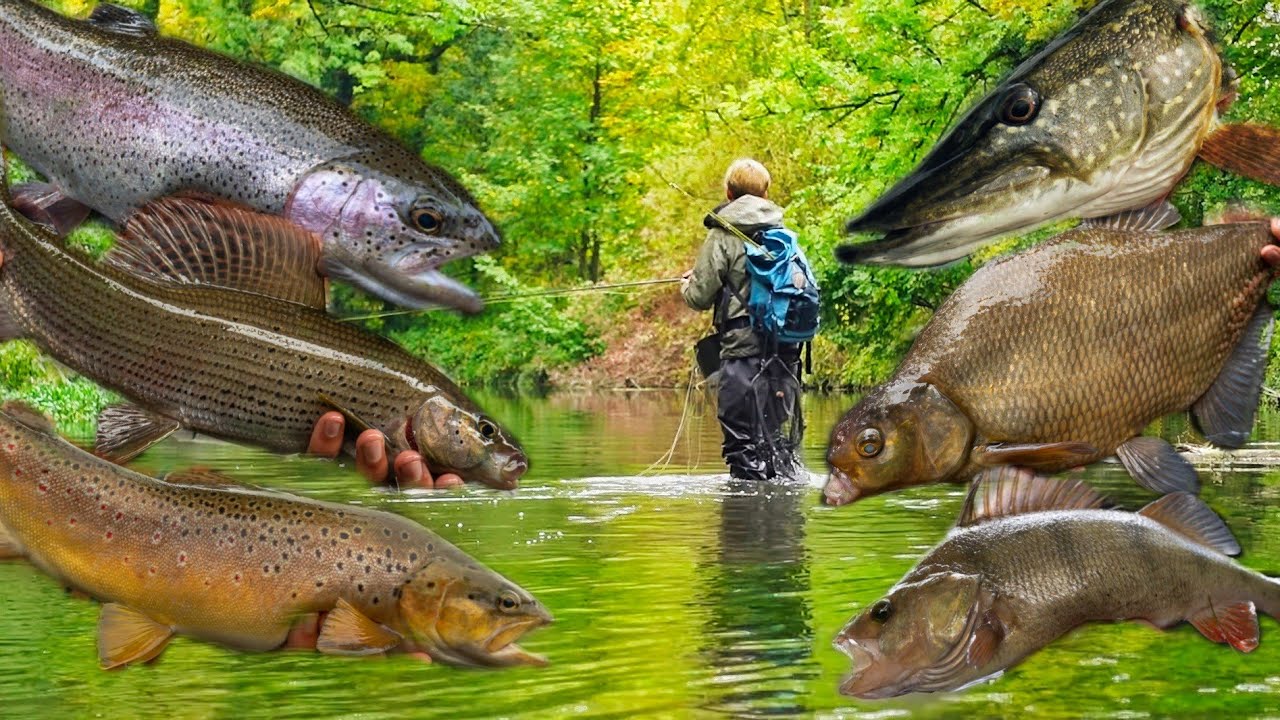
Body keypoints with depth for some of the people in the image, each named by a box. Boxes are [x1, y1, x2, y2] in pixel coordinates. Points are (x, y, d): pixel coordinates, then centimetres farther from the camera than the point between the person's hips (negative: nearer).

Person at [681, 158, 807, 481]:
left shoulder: (723, 236, -6)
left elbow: (701, 297, -10)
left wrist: (688, 285, 16)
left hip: (743, 350, -6)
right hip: (786, 351, 6)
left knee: (743, 443, -2)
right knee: (778, 438, 15)